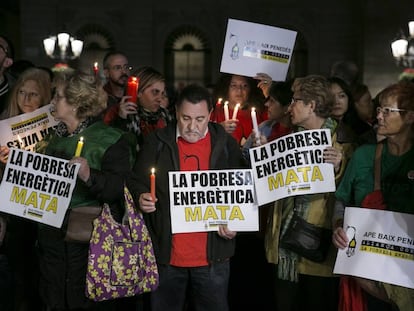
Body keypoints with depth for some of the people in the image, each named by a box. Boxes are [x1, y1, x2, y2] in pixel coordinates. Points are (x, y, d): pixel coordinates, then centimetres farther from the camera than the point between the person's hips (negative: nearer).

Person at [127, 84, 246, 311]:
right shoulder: (156, 143, 0)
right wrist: (141, 197, -16)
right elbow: (136, 183, 5)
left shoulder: (226, 145, 2)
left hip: (212, 256, 0)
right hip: (166, 253, 0)